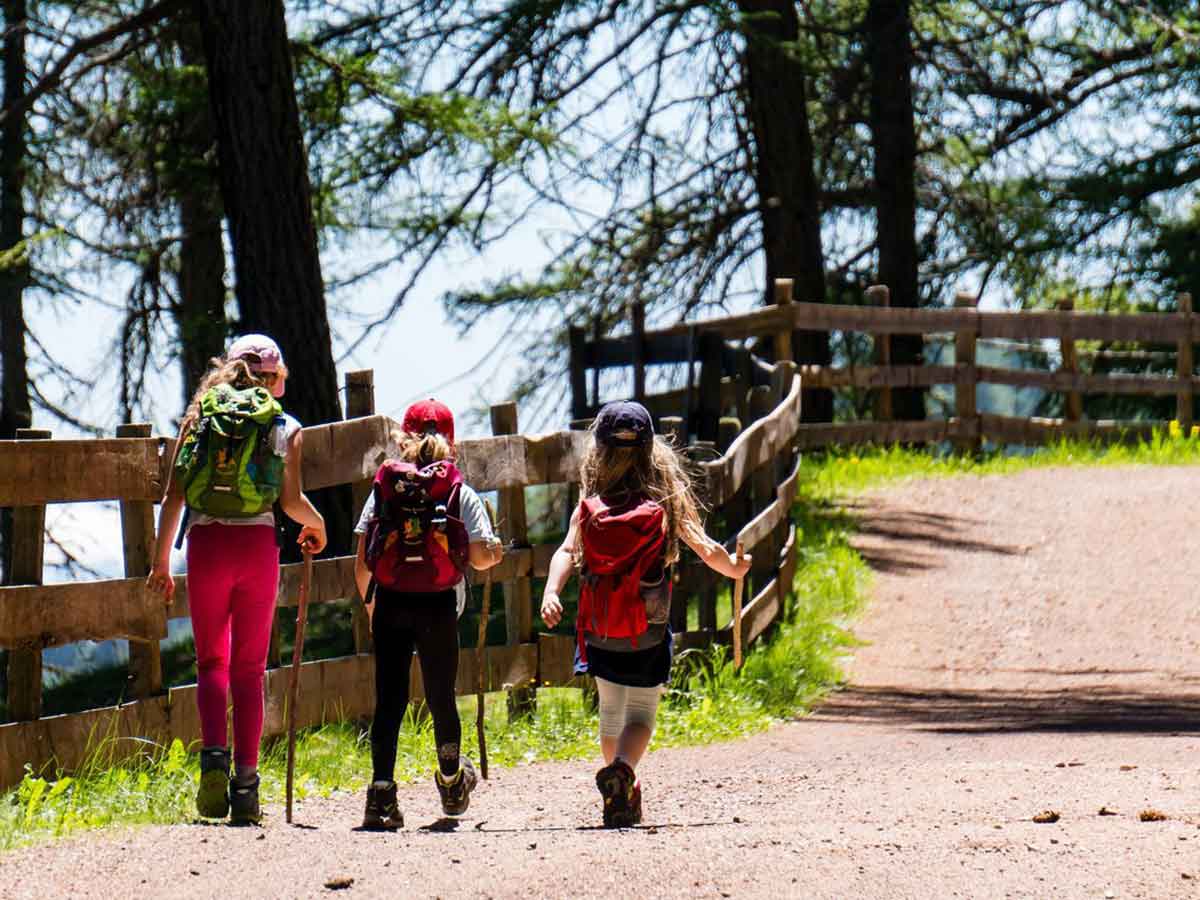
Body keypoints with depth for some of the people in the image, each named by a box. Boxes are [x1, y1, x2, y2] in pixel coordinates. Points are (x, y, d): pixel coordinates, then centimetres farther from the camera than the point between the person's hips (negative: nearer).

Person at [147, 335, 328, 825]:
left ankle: (214, 755, -16)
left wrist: (161, 560, 9)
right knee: (249, 667, 8)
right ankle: (246, 781, 3)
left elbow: (173, 495, 4)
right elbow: (292, 501, -5)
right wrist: (316, 525, 17)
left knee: (211, 661, 9)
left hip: (206, 544, 1)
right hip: (258, 545, -1)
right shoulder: (285, 427, 5)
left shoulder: (198, 416, 9)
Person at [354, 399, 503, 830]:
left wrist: (370, 602, 19)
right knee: (441, 696, 15)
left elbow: (362, 563, 3)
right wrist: (495, 553, 18)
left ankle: (381, 793, -11)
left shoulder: (383, 489, 5)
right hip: (439, 606, -1)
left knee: (389, 700, 0)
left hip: (391, 604, 1)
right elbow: (481, 556, -6)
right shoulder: (461, 494, 2)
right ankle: (451, 784, 33)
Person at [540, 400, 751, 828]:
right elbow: (706, 549, -8)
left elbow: (566, 551, -16)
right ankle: (622, 768, -25)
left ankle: (623, 793, 30)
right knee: (641, 714, 4)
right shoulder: (666, 504, -6)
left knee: (610, 710, 21)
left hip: (599, 634, 2)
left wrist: (551, 592, -25)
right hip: (647, 635, -2)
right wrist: (733, 568, 10)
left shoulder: (589, 509, -3)